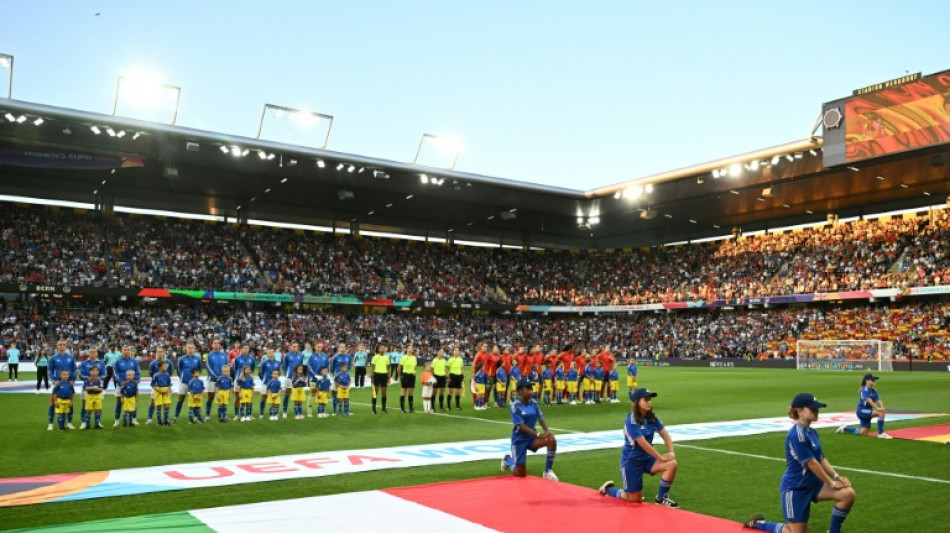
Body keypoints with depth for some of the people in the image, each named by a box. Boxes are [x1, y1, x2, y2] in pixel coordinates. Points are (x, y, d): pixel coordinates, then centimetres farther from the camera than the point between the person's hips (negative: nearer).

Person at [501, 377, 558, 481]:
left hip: (531, 437, 5)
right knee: (521, 475, 1)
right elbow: (521, 426, -22)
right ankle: (508, 460, 35)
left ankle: (547, 471, -10)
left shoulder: (534, 403, -2)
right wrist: (538, 435, -31)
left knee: (552, 440, -25)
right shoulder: (515, 405, -18)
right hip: (519, 439, -4)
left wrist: (547, 431, -21)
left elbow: (541, 419, 0)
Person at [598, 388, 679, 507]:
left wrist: (671, 452, -15)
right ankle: (608, 489, 27)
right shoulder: (631, 420, -22)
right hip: (632, 460, -6)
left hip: (647, 457, 6)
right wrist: (661, 457, -23)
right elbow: (643, 443, -25)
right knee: (635, 499, -1)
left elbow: (665, 434, 1)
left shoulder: (652, 417, -1)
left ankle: (661, 498, -1)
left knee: (672, 464, -20)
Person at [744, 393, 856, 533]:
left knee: (848, 494, -10)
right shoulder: (797, 434, -24)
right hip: (795, 488, -8)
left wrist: (836, 477, -4)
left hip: (812, 484, 8)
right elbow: (812, 463, -21)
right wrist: (831, 483, -12)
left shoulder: (811, 432, 4)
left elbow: (821, 459, 9)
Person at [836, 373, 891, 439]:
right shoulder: (864, 390, -15)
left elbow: (878, 400, -4)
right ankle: (880, 433, -20)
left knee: (863, 433, 9)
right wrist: (877, 408, -40)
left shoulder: (874, 391, 9)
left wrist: (882, 407, -25)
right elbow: (869, 400, -29)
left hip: (867, 412, 8)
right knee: (881, 413, -27)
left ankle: (844, 428, 27)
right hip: (862, 410, -8)